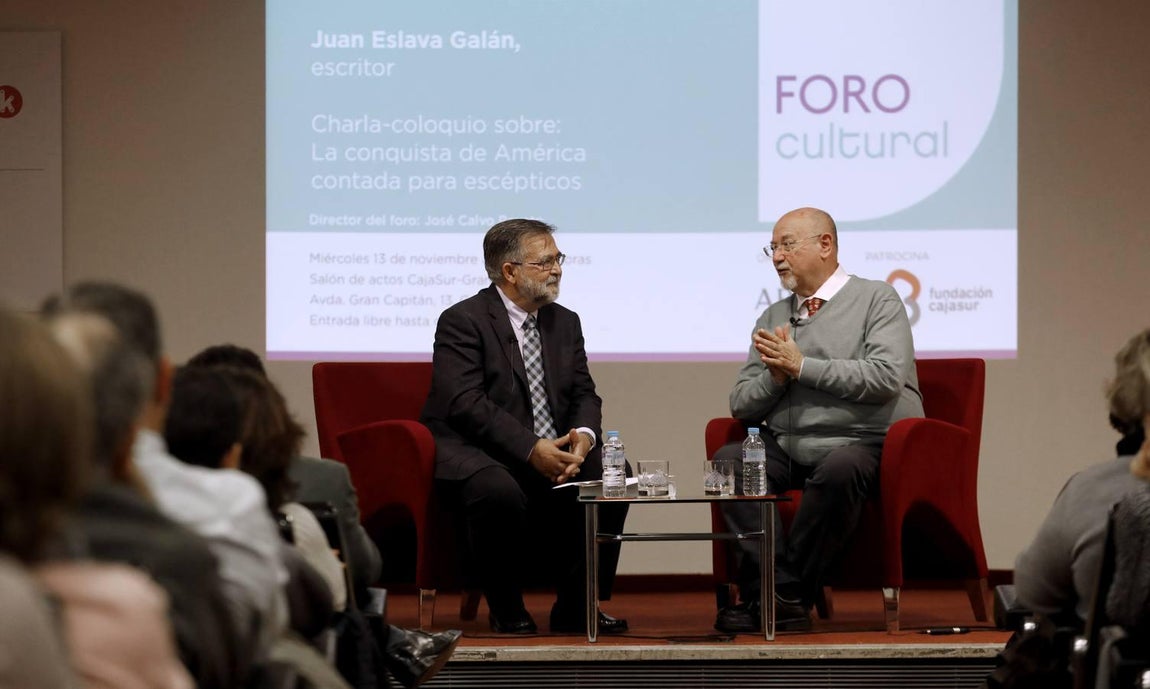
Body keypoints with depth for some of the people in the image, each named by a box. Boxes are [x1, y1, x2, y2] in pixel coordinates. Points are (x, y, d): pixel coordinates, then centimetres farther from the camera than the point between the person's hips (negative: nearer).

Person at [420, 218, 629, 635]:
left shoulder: (565, 322, 15)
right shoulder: (462, 322, -7)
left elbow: (584, 395, 11)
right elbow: (466, 404, -19)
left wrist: (582, 436, -14)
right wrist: (531, 450, -27)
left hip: (555, 453, 7)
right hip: (476, 454, -6)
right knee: (500, 492, -38)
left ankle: (576, 608, -3)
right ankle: (506, 611, -14)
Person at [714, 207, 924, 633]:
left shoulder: (876, 300, 4)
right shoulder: (772, 318, 20)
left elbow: (885, 377, -13)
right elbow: (741, 405, 16)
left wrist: (800, 366, -10)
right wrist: (775, 376, -6)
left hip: (863, 443, -5)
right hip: (788, 449, 5)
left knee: (841, 467, -38)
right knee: (729, 461, -22)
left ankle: (788, 594, -25)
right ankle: (773, 590, -26)